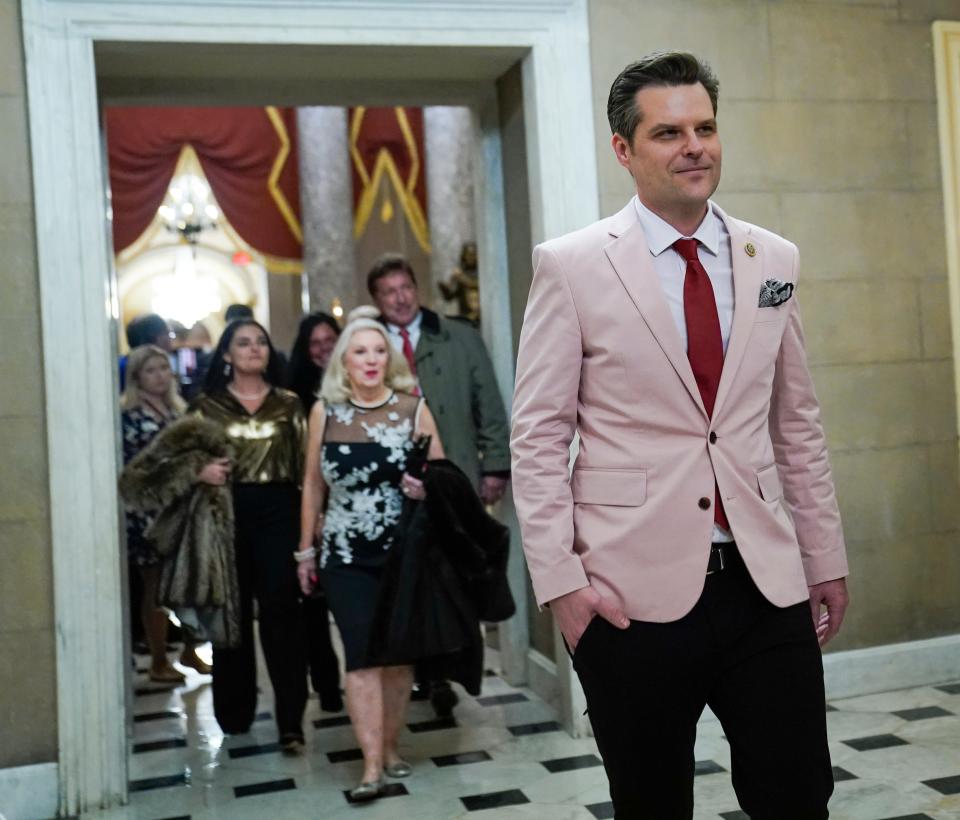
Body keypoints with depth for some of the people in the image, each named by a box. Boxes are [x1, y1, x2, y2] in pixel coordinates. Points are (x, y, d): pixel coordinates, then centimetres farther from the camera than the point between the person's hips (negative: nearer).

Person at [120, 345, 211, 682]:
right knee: (156, 587, 4)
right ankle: (158, 663, 16)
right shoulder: (128, 415, -7)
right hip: (147, 513, -5)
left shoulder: (178, 409, 12)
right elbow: (126, 469, -11)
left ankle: (190, 651, 23)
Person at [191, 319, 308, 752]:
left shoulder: (288, 403, 8)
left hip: (278, 512, 0)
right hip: (227, 513, 1)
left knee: (280, 611, -6)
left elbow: (304, 462, 5)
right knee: (232, 612, 9)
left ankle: (291, 719, -4)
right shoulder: (206, 403, 6)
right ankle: (235, 711, 23)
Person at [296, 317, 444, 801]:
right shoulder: (324, 411, 1)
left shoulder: (413, 409, -2)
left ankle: (390, 747, 25)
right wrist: (305, 550, 8)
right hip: (346, 556, 0)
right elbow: (313, 484, 7)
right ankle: (371, 767, -3)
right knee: (362, 655, -6)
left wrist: (427, 488, -18)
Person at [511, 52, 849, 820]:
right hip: (634, 592, -3)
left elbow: (798, 424, 12)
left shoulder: (772, 259, 8)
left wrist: (826, 557, 13)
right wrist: (559, 578, -10)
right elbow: (538, 436, -5)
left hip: (768, 585, 3)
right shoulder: (571, 265, -5)